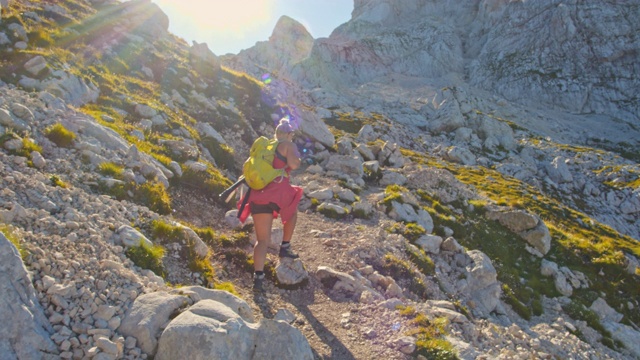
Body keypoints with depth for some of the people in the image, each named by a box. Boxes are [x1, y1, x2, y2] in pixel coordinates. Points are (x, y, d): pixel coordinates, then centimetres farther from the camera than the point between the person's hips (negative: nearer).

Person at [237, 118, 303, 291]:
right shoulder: (289, 145, 5)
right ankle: (285, 247, 28)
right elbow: (293, 164, -11)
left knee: (262, 240, 6)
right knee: (292, 213, 31)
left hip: (258, 195, 5)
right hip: (278, 192, -5)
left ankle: (258, 277, -7)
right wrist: (298, 159, 9)